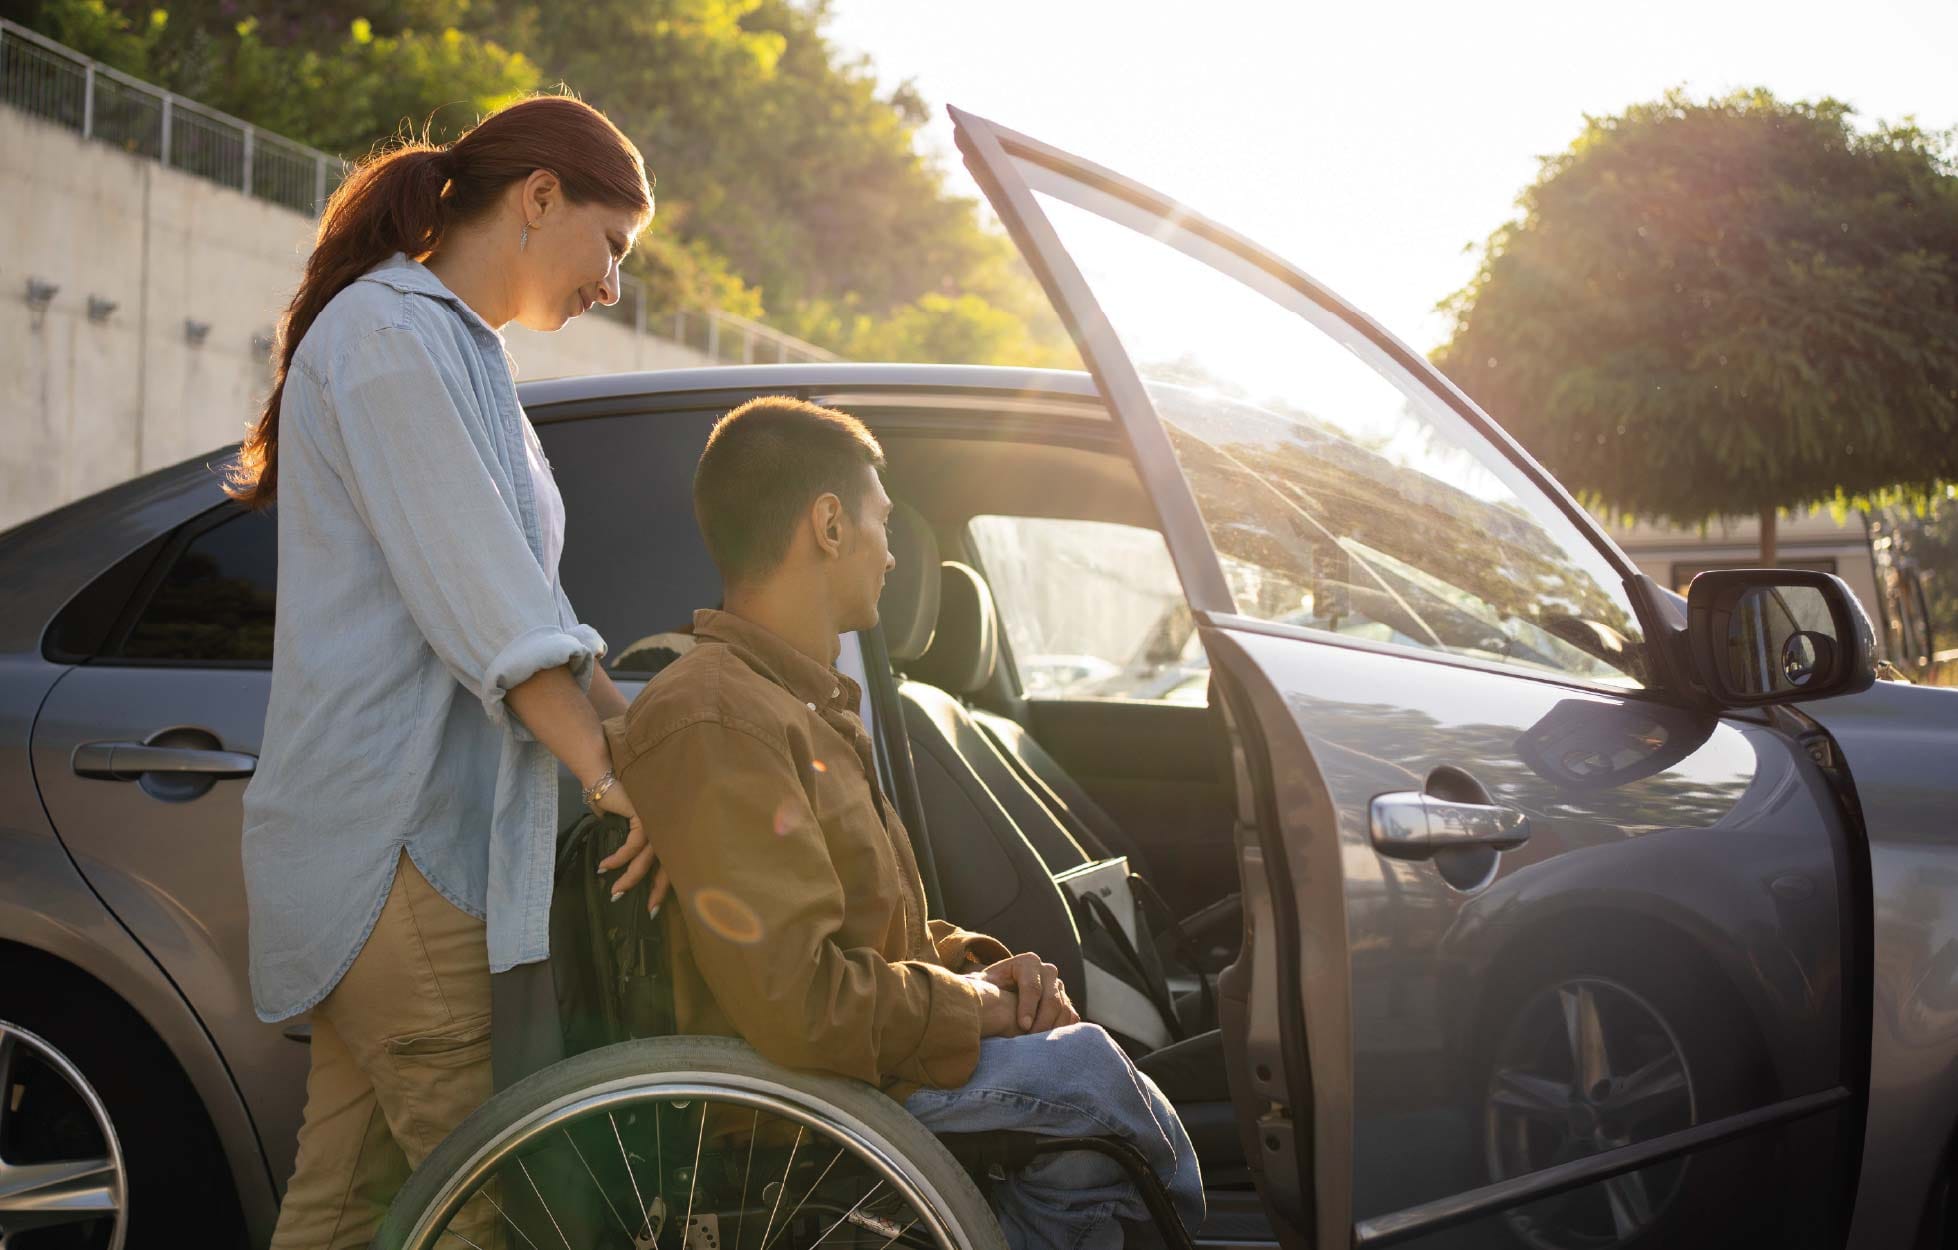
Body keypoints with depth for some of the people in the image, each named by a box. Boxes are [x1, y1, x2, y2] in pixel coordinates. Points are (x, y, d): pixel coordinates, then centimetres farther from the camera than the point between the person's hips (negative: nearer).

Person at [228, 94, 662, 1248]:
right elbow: (481, 604, -18)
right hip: (399, 839, -10)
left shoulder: (456, 350, 22)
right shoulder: (388, 332, -9)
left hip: (432, 832, 10)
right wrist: (617, 774, -20)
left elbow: (527, 606, 19)